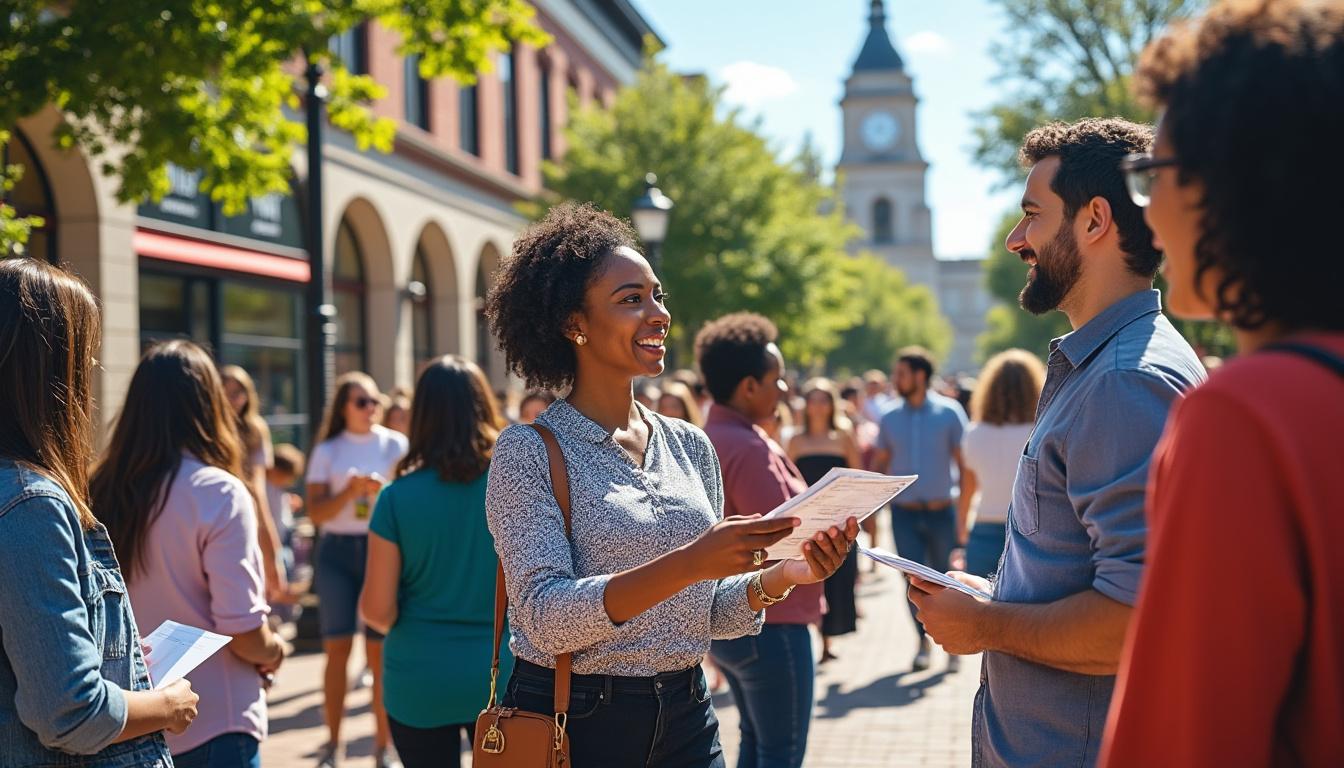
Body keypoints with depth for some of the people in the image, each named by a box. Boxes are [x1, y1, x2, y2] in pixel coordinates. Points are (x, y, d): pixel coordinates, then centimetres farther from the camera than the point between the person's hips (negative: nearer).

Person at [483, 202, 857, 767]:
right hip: (572, 722, -5)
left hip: (686, 719, 5)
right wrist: (685, 565, -30)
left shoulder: (690, 445, 6)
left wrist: (781, 577, -9)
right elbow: (545, 618, -20)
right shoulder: (529, 452, -9)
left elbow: (707, 614, 10)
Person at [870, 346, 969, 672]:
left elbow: (964, 460, -1)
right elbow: (880, 462, 11)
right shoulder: (890, 416, 6)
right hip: (905, 512, 2)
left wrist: (965, 501, -9)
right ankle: (923, 641, 12)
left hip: (942, 510, -2)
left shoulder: (949, 412, -2)